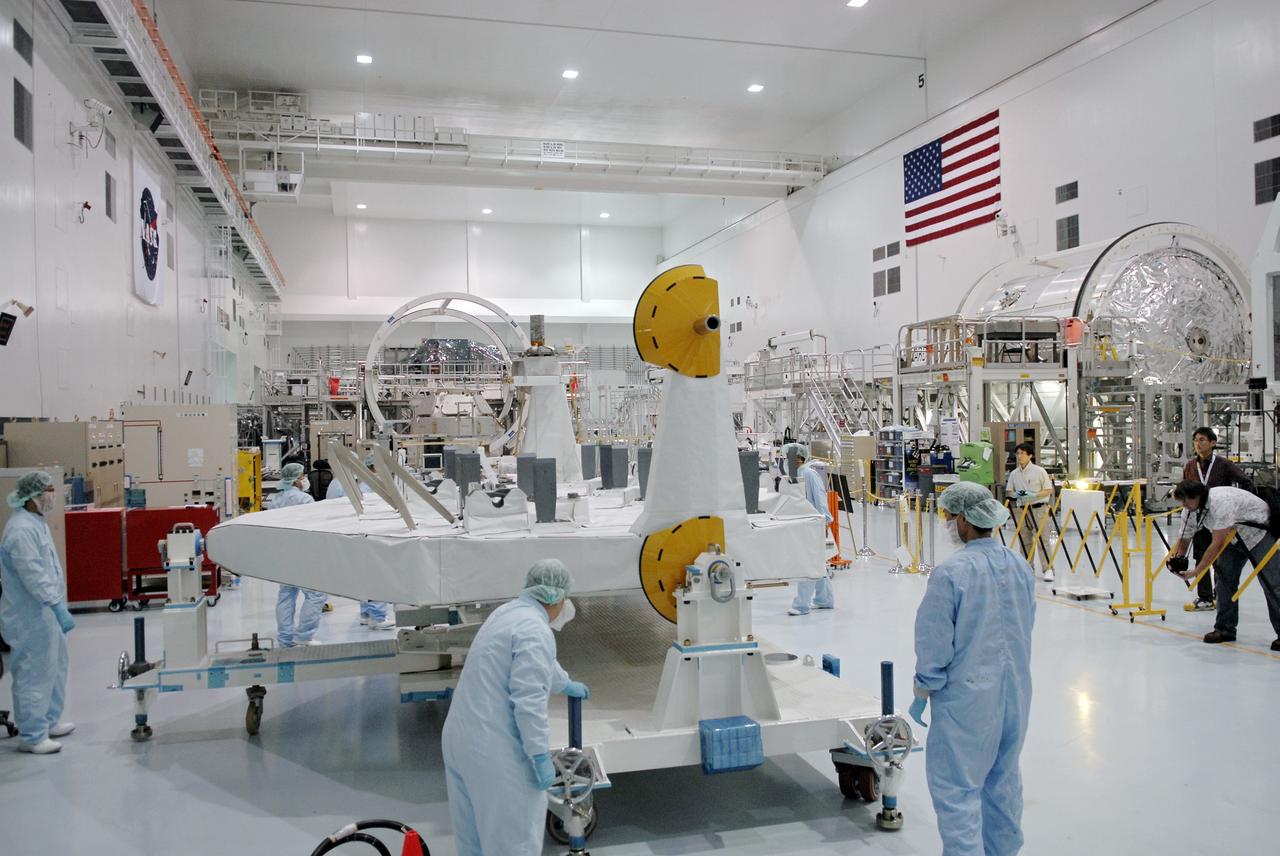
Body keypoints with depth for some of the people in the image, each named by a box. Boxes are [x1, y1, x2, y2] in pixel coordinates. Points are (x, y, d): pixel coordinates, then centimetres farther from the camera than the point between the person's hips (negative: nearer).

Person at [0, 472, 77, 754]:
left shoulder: (36, 521, 10)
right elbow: (33, 576, -26)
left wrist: (58, 606, 20)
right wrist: (59, 608, -25)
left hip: (45, 613, 10)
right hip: (32, 617, -10)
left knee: (54, 668, 20)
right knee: (34, 674, 0)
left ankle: (48, 722, 33)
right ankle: (31, 736, 11)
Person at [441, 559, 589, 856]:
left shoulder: (510, 611, 14)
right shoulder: (535, 630, -17)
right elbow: (528, 701, -23)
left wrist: (566, 684, 48)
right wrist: (541, 758, -16)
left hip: (460, 737, 9)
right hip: (494, 750, -9)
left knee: (474, 831, 22)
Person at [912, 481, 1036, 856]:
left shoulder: (950, 572, -21)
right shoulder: (1020, 566, 0)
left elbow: (935, 644, -15)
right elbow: (1026, 625, 12)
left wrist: (923, 693, -2)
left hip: (968, 696, -7)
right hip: (1015, 691, 7)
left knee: (957, 786, 2)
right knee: (1004, 778, 21)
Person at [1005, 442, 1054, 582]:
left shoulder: (1039, 471, -6)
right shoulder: (1014, 473, 7)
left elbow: (1048, 490, -4)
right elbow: (1009, 491, 13)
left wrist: (1034, 495, -19)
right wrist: (1016, 495, -9)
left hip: (1038, 508, -5)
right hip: (1022, 510, 5)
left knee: (1041, 539, -8)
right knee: (1024, 540, 8)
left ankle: (1047, 569, -5)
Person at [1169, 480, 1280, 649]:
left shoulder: (1220, 502, -37)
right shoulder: (1191, 510, -11)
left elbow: (1217, 544, -35)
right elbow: (1183, 539, -1)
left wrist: (1196, 571, -31)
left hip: (1260, 531, -8)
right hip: (1234, 539, 8)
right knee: (1224, 577, 0)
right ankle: (1225, 629, 8)